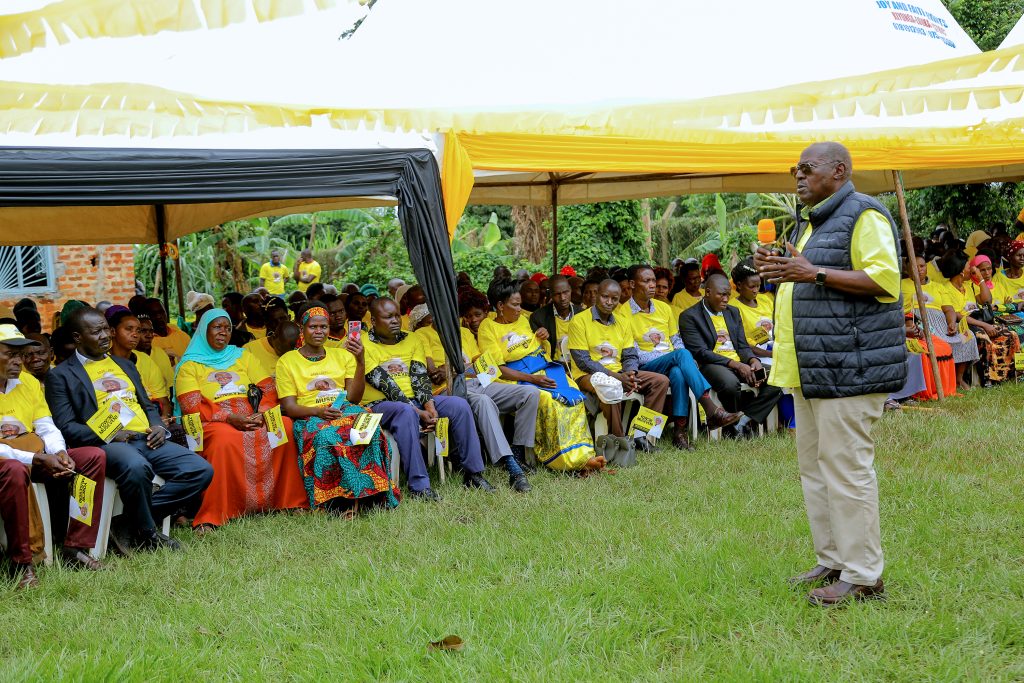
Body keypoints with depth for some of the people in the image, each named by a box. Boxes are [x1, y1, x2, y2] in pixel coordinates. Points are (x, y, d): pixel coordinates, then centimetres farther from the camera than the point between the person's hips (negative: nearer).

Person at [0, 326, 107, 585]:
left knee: (94, 456, -9)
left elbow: (47, 429, 8)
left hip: (35, 459, 7)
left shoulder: (29, 382, 10)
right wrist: (38, 459, -26)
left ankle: (75, 548, -14)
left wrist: (59, 454, -14)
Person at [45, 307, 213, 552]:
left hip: (146, 440, 7)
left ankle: (132, 520, -9)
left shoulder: (125, 365, 27)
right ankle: (145, 533, -16)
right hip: (107, 444, -7)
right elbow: (65, 426, -3)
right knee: (136, 467, -41)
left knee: (201, 471, -14)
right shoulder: (61, 376, 7)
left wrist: (158, 426, 5)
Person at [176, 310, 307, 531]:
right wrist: (230, 418, -16)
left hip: (253, 418, 4)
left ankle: (289, 502, -18)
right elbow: (191, 408, -4)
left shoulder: (243, 356, 22)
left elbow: (268, 390, 13)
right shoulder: (190, 365, 10)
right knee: (225, 439, -38)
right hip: (214, 422, -4)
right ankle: (210, 518, -38)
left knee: (285, 426, -24)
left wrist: (261, 413, -9)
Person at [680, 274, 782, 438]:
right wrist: (735, 364, -20)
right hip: (711, 365, -6)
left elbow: (743, 346, 19)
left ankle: (744, 421, -16)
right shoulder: (689, 317, -1)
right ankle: (734, 423, -13)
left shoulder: (733, 312, 21)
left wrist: (753, 361, -7)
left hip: (740, 364, 6)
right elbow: (700, 352, -11)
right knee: (730, 383, -40)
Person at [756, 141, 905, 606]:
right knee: (815, 466, 13)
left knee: (845, 467, -9)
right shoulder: (813, 222, 22)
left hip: (849, 366, -10)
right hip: (812, 368, 11)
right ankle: (833, 562, 21)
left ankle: (862, 575, -4)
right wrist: (780, 271, 12)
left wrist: (814, 273, -23)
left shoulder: (863, 215, -9)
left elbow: (884, 278, -20)